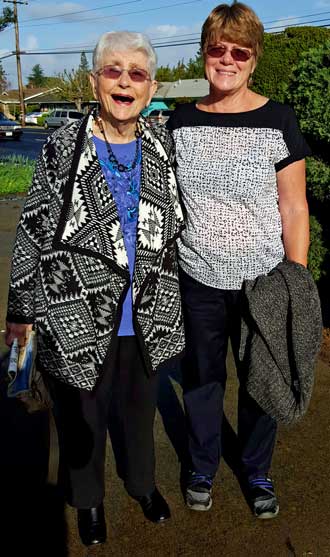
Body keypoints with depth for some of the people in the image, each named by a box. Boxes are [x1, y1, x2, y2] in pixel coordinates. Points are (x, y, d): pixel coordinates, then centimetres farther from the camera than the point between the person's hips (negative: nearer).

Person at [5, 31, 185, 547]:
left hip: (146, 319, 3)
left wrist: (168, 304, 13)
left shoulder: (162, 147, -1)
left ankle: (142, 480, 51)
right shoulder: (62, 148, -11)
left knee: (139, 407, 23)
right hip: (77, 319, -2)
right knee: (82, 415, 18)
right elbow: (33, 233, -7)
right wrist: (22, 310, -3)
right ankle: (88, 496, 45)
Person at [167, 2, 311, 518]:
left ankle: (258, 473, 40)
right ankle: (202, 468, 41)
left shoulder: (278, 121, -5)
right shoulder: (181, 121, 2)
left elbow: (294, 209, -4)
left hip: (261, 281, -2)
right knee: (201, 377, 16)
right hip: (198, 281, 2)